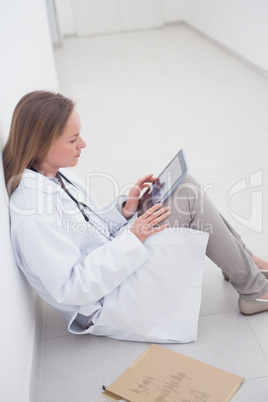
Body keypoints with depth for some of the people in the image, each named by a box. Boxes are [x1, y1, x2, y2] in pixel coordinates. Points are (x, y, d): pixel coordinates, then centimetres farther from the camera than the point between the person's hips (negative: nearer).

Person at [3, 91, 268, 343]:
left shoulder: (59, 175, 1)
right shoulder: (31, 211, -27)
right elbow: (68, 287, -27)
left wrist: (125, 209, -4)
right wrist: (131, 239, -27)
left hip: (113, 256, 9)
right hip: (109, 307, -9)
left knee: (184, 186, 0)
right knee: (189, 198, -16)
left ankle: (243, 261, 16)